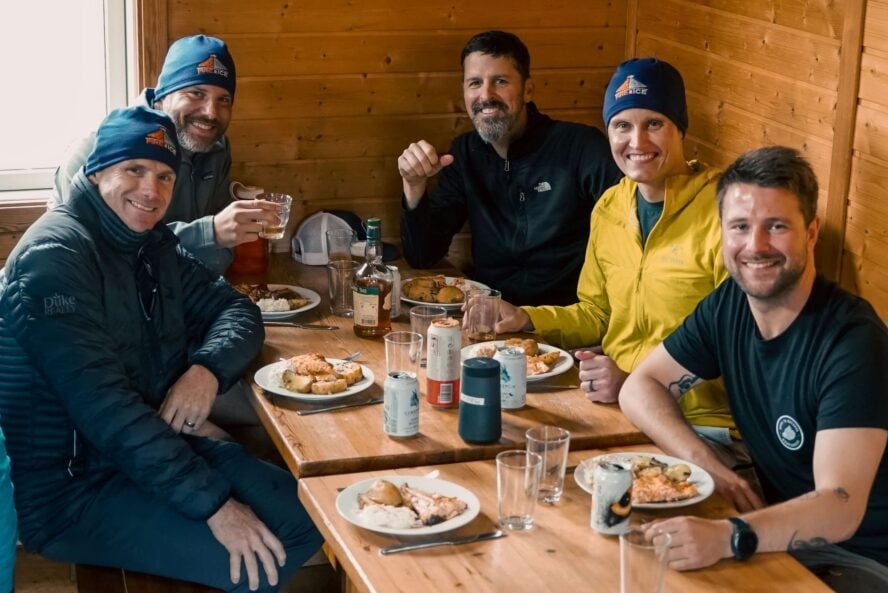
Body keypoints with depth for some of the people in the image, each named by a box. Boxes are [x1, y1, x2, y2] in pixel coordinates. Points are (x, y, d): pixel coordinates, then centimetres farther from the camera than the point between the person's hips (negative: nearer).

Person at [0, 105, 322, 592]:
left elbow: (235, 309, 9)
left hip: (154, 446, 9)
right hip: (70, 489, -9)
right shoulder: (54, 256, -20)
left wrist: (208, 369, -16)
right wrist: (214, 503, -29)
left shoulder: (153, 247, 8)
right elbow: (104, 406, -28)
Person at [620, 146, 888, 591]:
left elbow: (840, 507, -30)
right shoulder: (728, 304, -3)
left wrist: (727, 537, -46)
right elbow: (641, 387, 5)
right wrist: (707, 467, -13)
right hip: (781, 527, 6)